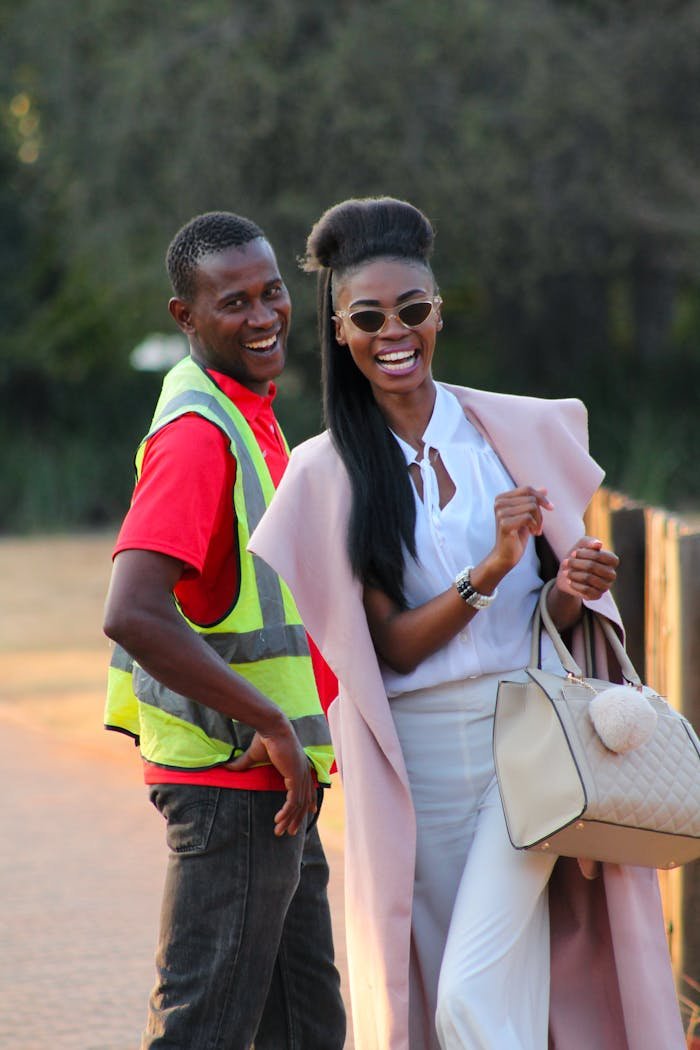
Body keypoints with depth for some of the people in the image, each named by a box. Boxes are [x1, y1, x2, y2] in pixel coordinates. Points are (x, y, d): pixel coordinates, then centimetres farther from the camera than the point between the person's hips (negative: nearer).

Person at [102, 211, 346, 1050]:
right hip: (230, 783, -10)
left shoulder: (247, 418, 15)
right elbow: (132, 615, -29)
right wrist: (273, 725, -24)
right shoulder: (197, 432, -18)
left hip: (275, 784, 10)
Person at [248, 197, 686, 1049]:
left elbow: (556, 617, 10)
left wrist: (575, 589, -14)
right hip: (416, 751, 1)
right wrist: (491, 571, -18)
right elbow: (392, 645, -3)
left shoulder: (517, 432, 3)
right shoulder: (327, 473, 1)